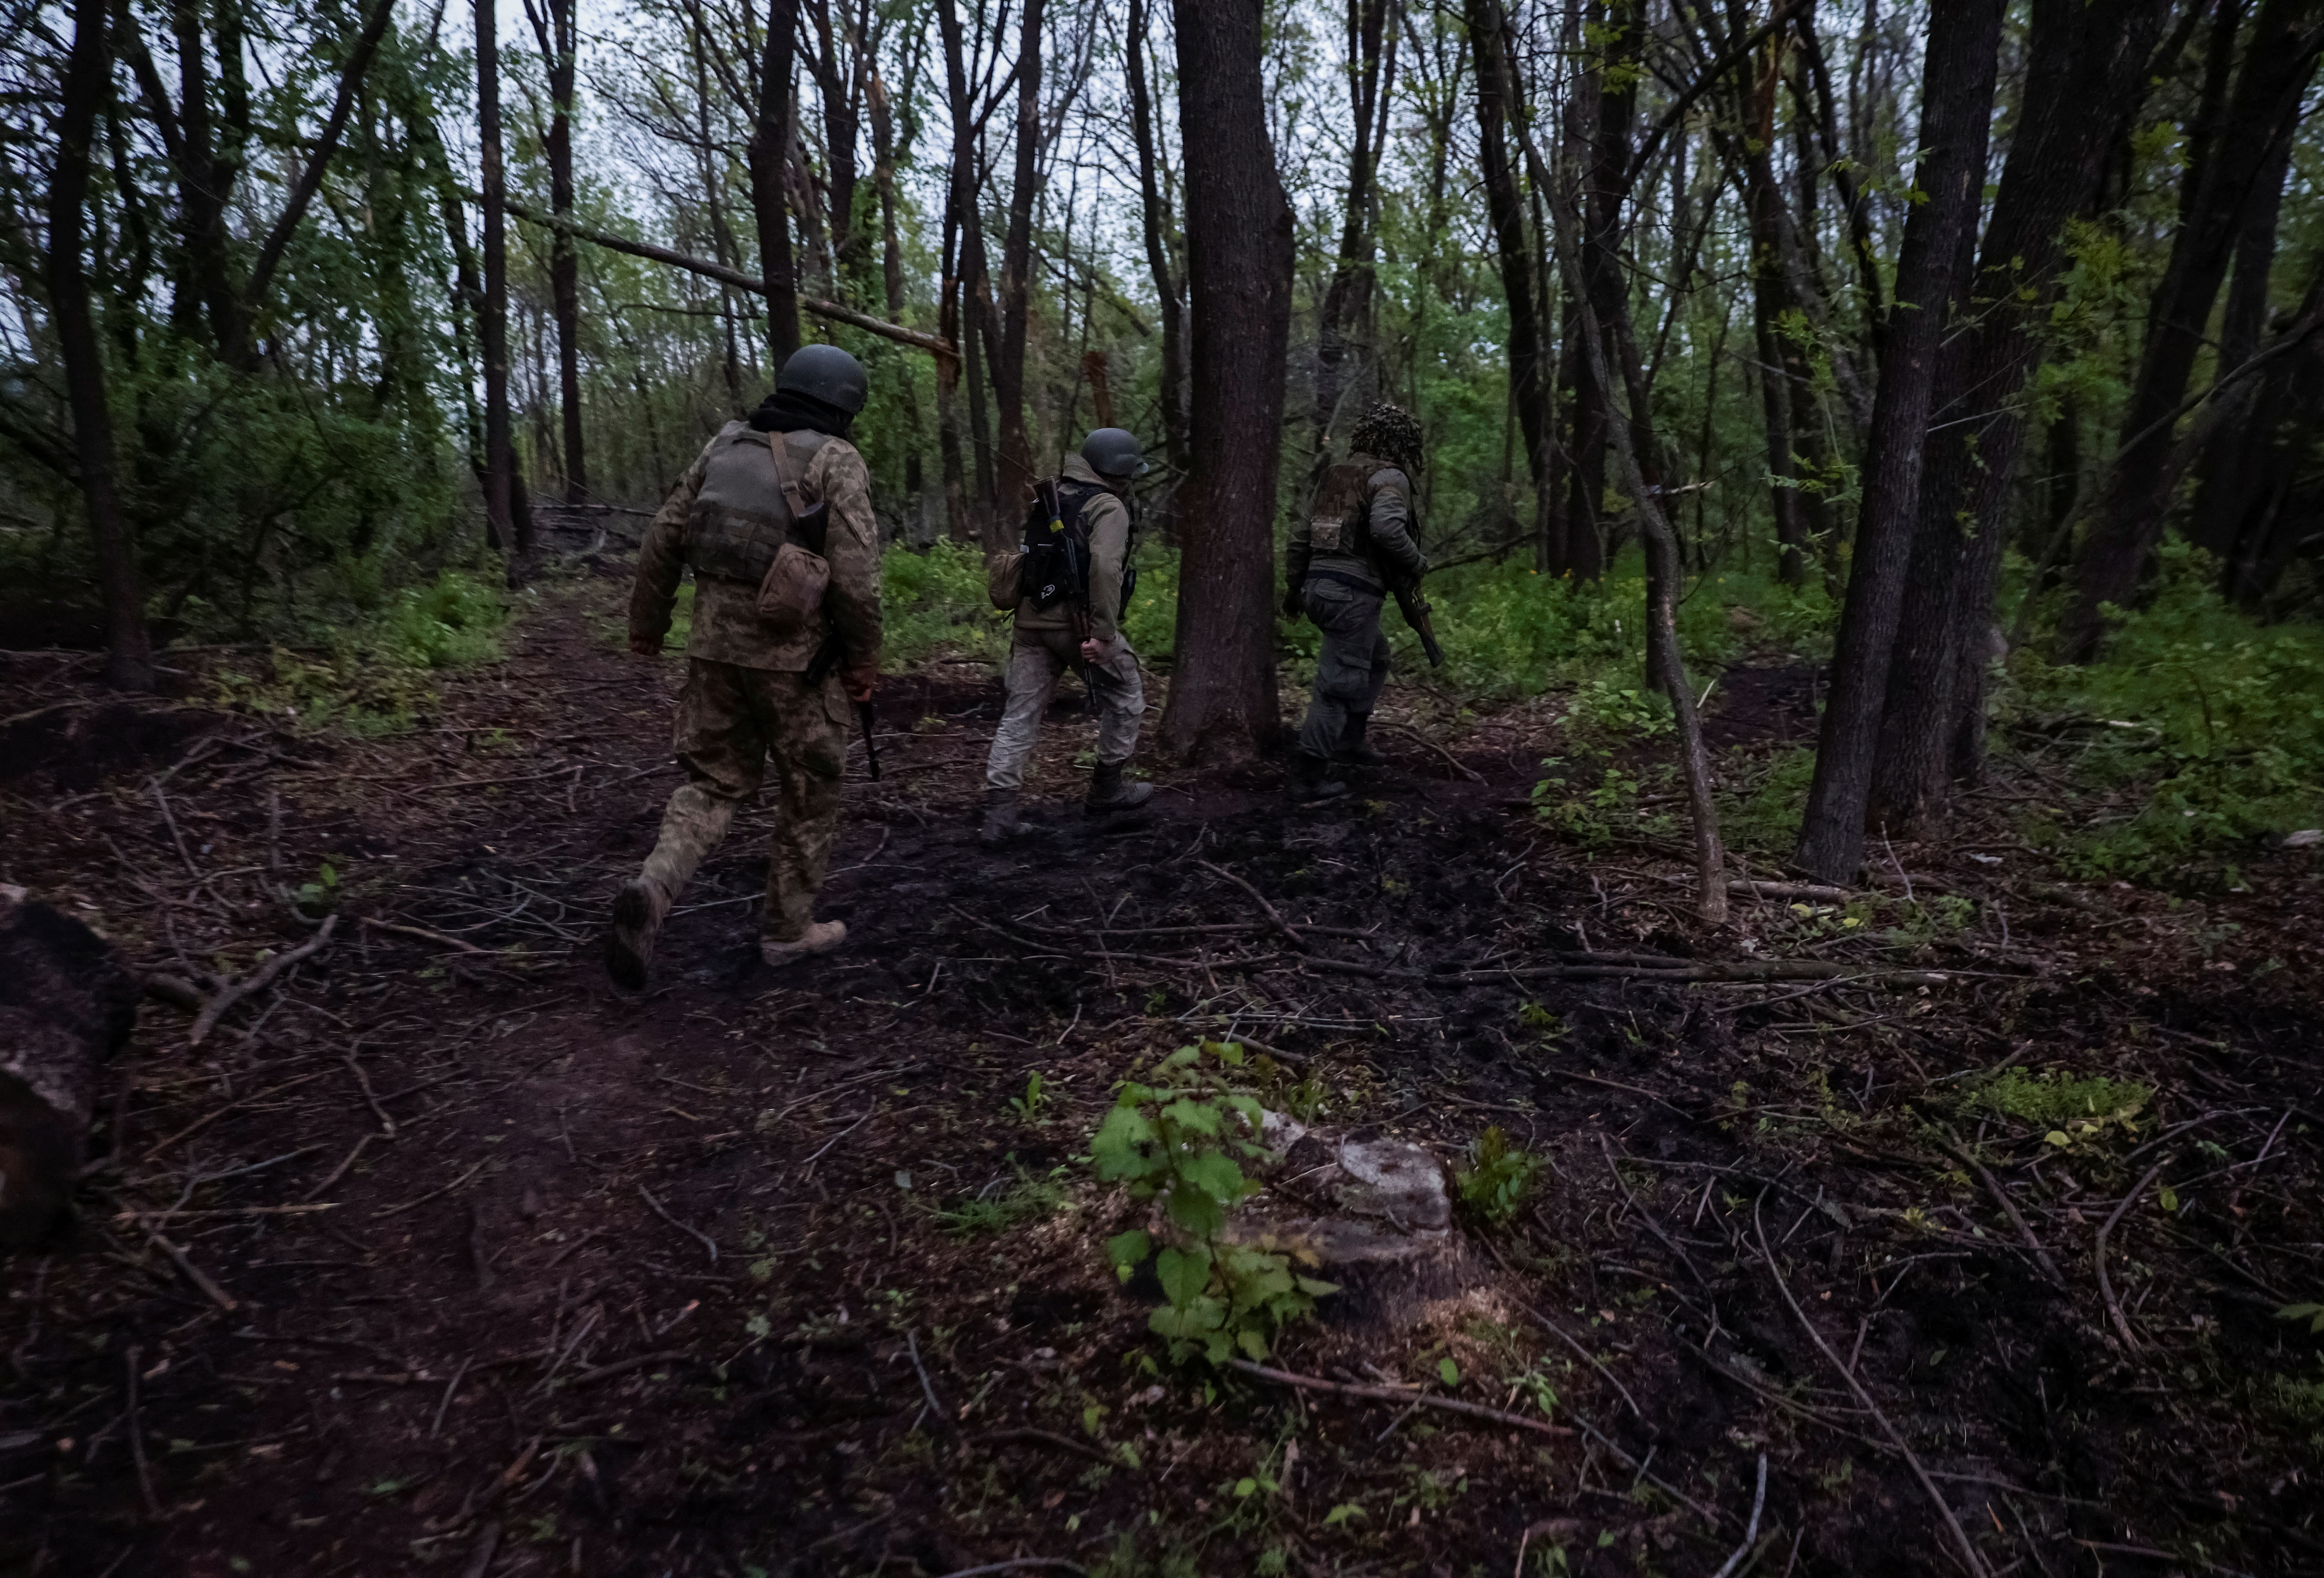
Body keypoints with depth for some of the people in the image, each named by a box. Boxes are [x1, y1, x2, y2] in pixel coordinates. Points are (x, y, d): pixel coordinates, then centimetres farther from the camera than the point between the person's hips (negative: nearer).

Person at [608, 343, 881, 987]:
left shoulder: (725, 444, 10)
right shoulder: (836, 460, -7)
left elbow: (665, 536, 11)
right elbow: (855, 570, -15)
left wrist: (646, 620, 21)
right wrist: (863, 657, -5)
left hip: (715, 643, 5)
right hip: (795, 653, -5)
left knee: (714, 780, 15)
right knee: (809, 791, 12)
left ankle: (653, 890, -9)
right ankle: (788, 929, 21)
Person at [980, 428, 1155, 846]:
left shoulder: (1051, 498, 16)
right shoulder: (1108, 508, -9)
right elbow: (1104, 568, -23)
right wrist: (1104, 634, -24)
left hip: (1033, 619, 7)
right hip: (1078, 623, -7)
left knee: (1021, 714, 5)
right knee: (1125, 698, 14)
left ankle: (999, 813, 0)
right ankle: (1107, 789, 24)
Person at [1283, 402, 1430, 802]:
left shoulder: (1336, 474, 17)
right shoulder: (1390, 477, -7)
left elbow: (1301, 535, 20)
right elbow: (1386, 528, -26)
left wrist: (1295, 588, 28)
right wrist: (1417, 563, -10)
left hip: (1318, 586, 9)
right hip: (1353, 592, -9)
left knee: (1374, 657, 27)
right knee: (1339, 682, -3)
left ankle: (1350, 742, 30)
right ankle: (1309, 774, -1)